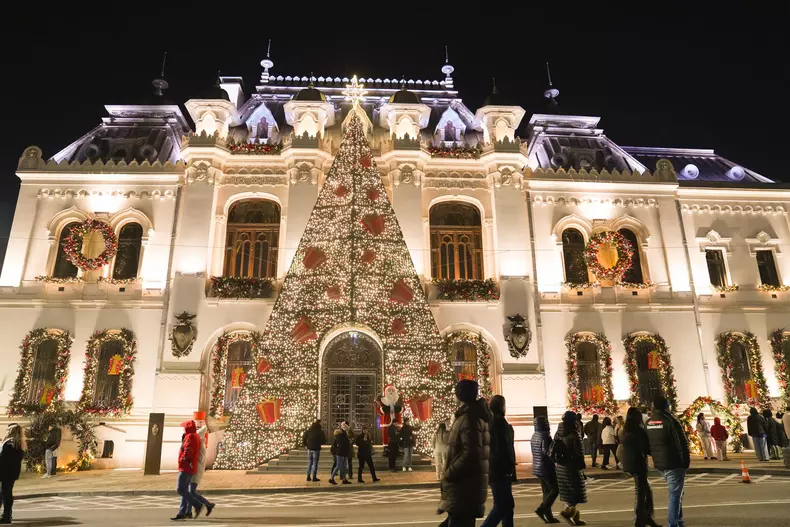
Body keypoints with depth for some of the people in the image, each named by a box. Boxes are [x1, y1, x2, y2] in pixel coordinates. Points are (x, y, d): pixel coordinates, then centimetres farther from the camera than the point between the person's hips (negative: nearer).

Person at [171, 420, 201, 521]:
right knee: (184, 490, 11)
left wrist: (182, 460, -7)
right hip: (190, 468, 10)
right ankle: (182, 513, 12)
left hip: (186, 467, -10)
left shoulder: (190, 437, -15)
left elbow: (188, 452, -21)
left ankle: (197, 505, -7)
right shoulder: (196, 437, 16)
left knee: (180, 490, -9)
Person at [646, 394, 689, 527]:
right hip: (674, 463, -7)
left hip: (659, 463, 7)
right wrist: (686, 461, -5)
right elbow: (682, 443, -15)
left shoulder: (649, 422, 8)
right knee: (675, 494, 0)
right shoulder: (670, 420, -15)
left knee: (674, 492, 23)